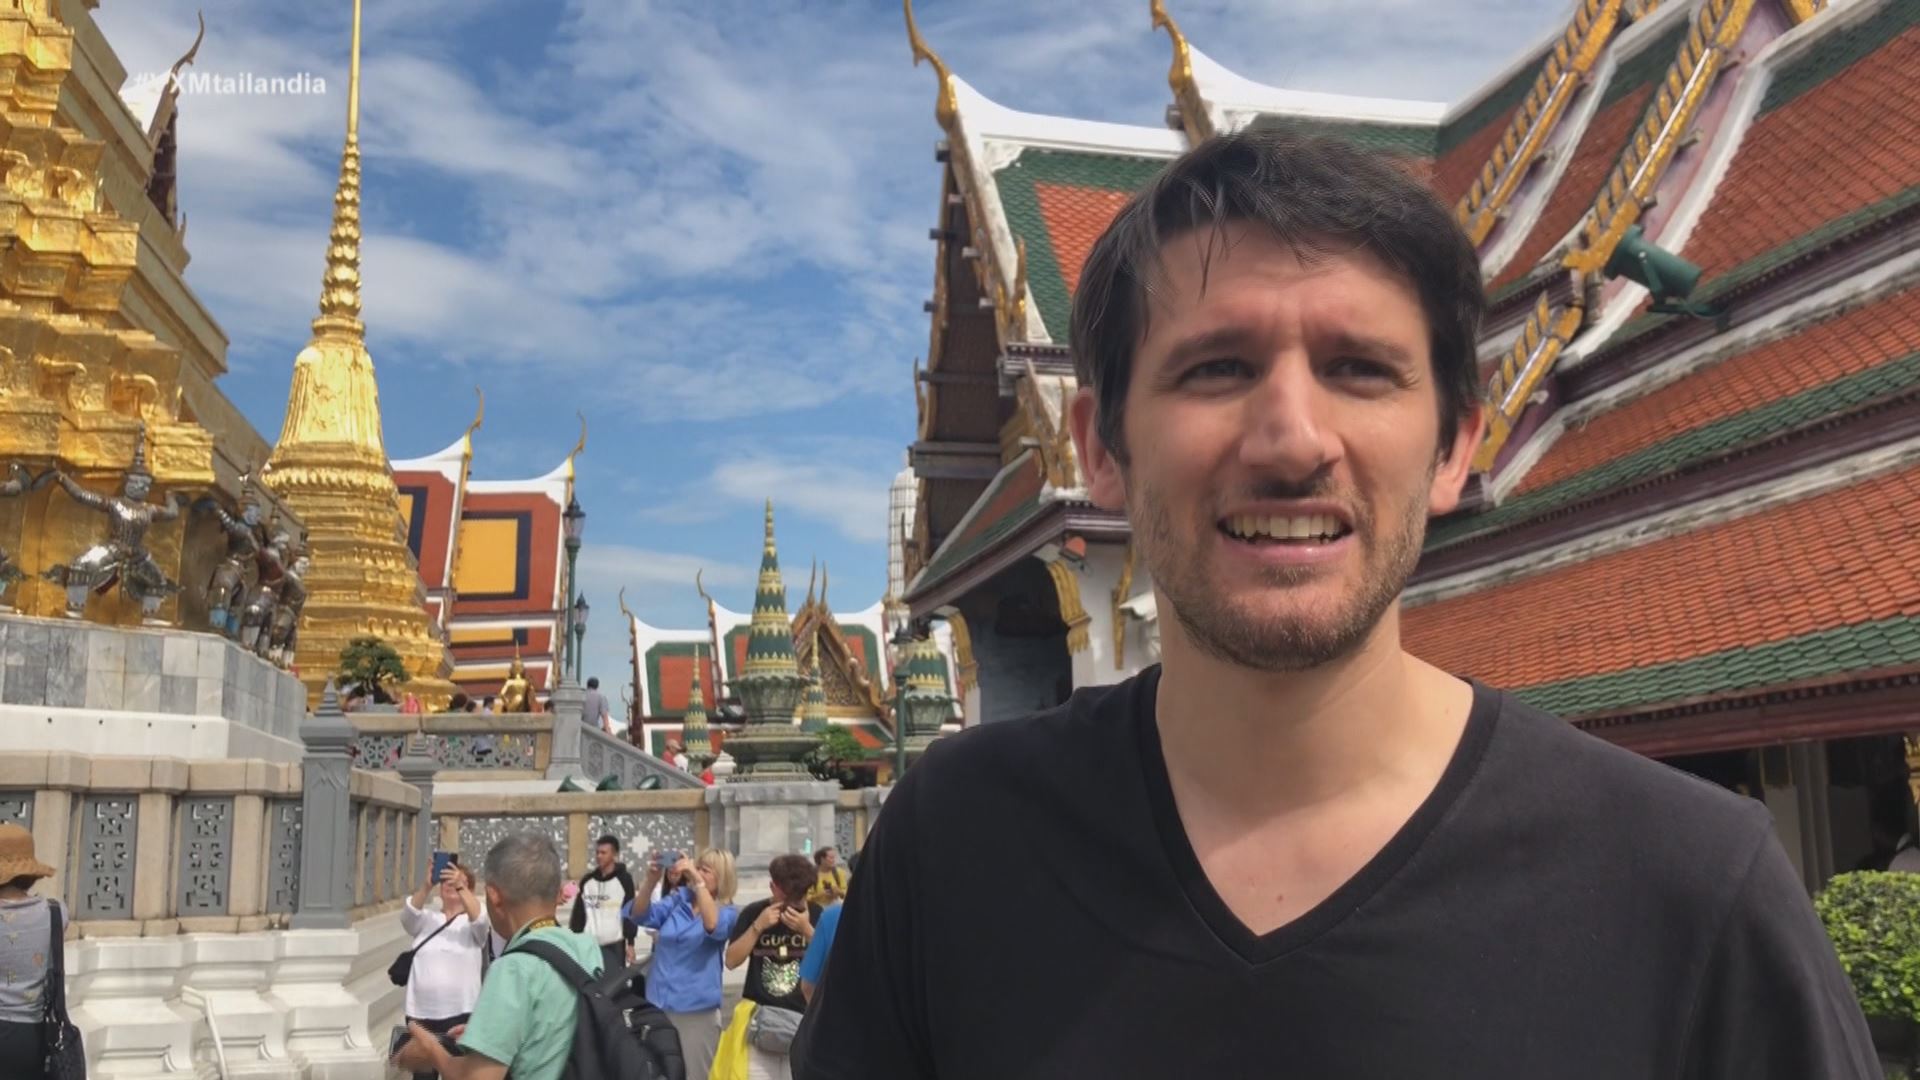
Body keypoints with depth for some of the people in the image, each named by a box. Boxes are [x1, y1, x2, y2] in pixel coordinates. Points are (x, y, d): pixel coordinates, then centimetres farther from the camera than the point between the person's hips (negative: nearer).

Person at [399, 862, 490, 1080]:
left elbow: (479, 919, -18)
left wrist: (460, 887, -31)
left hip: (460, 1014, -2)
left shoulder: (472, 924, 5)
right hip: (421, 1013, 3)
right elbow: (408, 915, -11)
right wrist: (426, 885, -29)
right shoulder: (426, 918, 10)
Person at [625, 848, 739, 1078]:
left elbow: (713, 926, -26)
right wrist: (651, 881, -24)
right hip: (657, 1005, 3)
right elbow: (638, 916, -7)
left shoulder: (726, 912, -3)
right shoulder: (676, 901, 6)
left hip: (696, 1010, -3)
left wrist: (697, 880, -32)